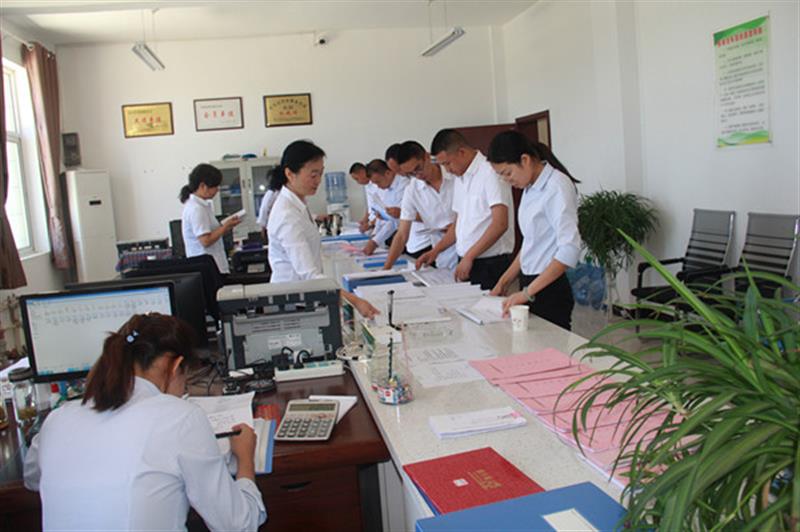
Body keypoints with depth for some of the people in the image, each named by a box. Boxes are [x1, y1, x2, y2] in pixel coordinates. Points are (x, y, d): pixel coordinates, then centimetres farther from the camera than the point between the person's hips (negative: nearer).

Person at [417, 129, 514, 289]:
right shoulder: (460, 178, 14)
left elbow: (500, 224, -21)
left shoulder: (490, 173, -12)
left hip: (491, 264, -7)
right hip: (466, 263, 7)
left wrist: (469, 256, -20)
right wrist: (435, 251, 12)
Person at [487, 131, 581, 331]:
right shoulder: (530, 188, 9)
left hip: (549, 290, -7)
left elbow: (569, 249, -23)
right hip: (530, 285, 7)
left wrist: (528, 292, -23)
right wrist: (505, 280, 11)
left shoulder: (557, 187, -15)